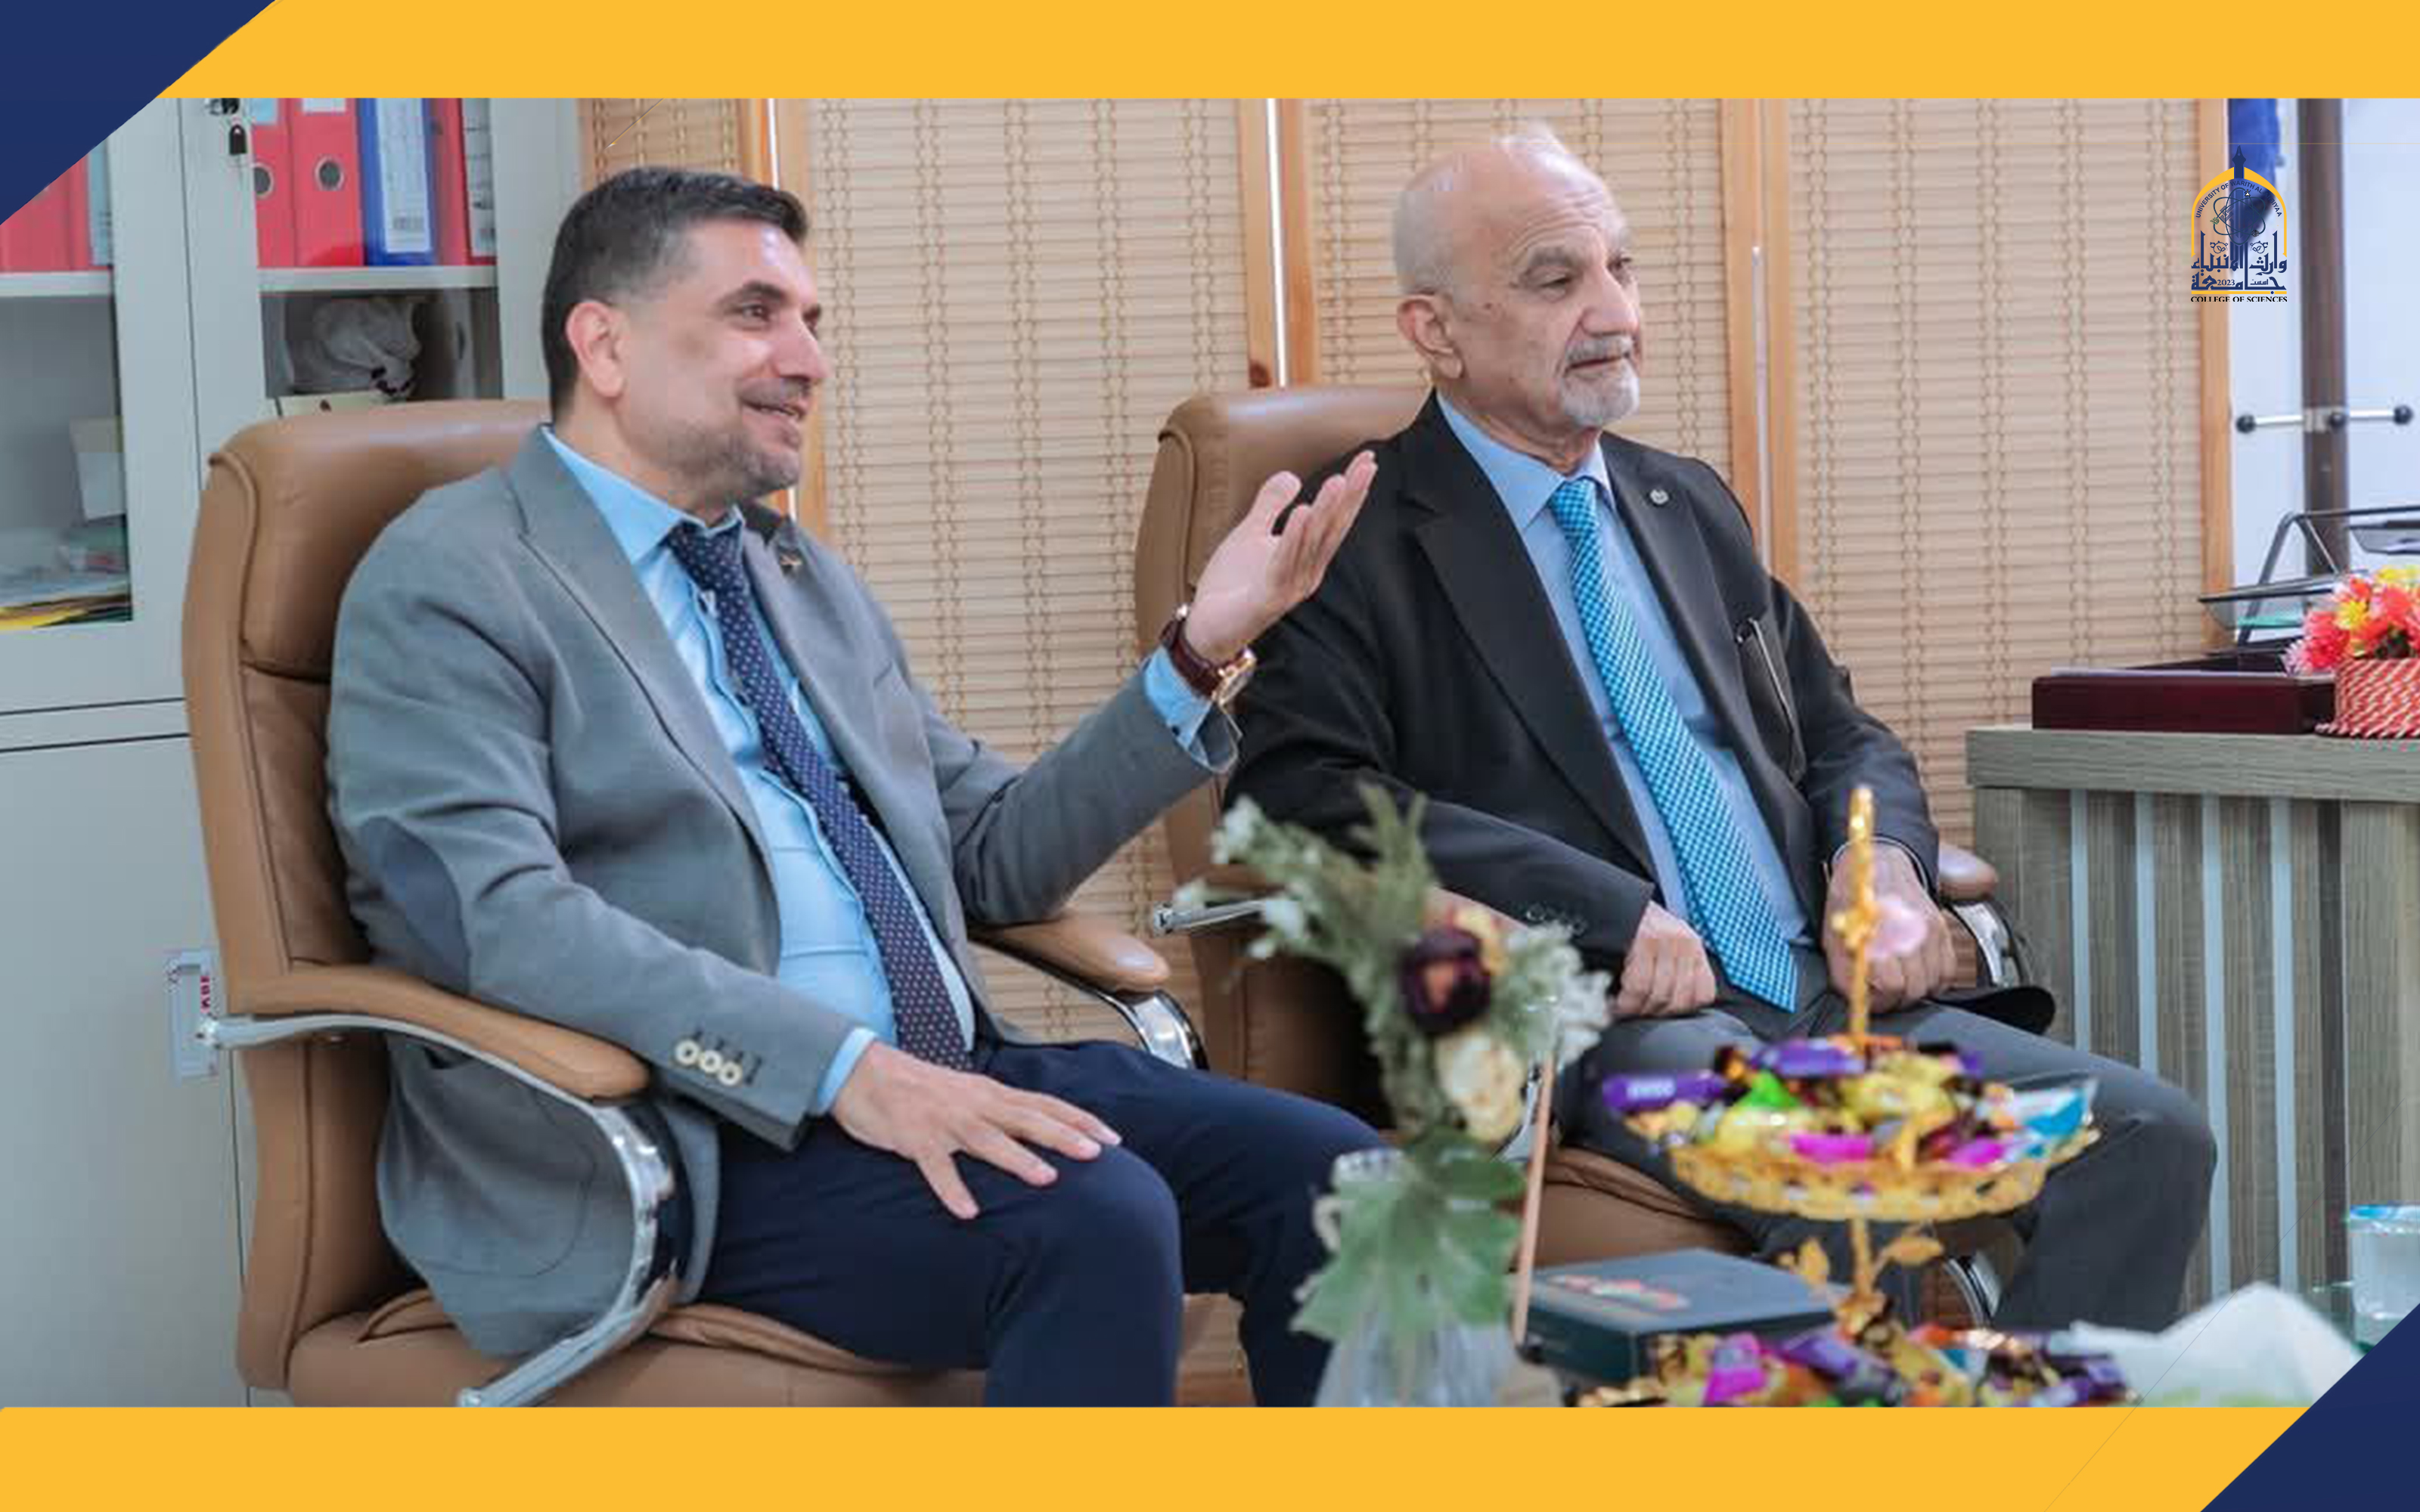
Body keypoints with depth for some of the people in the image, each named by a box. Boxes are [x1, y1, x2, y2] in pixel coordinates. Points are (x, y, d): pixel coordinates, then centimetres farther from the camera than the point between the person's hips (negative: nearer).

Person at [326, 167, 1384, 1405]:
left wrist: (1201, 651, 9)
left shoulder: (805, 579, 22)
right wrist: (844, 1067, -26)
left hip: (937, 1081, 8)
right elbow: (494, 912, -18)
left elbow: (998, 856, 22)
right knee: (1093, 1221, -30)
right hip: (681, 1148, -7)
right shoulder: (448, 583, -3)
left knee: (1318, 1169, -13)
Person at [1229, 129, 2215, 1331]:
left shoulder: (1691, 508, 23)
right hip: (1589, 1026, -7)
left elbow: (1846, 740, 28)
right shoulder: (1362, 546, 1)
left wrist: (1886, 862, 3)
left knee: (2150, 1135, -13)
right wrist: (1611, 913, -20)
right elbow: (1303, 796, -14)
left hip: (1819, 996, 7)